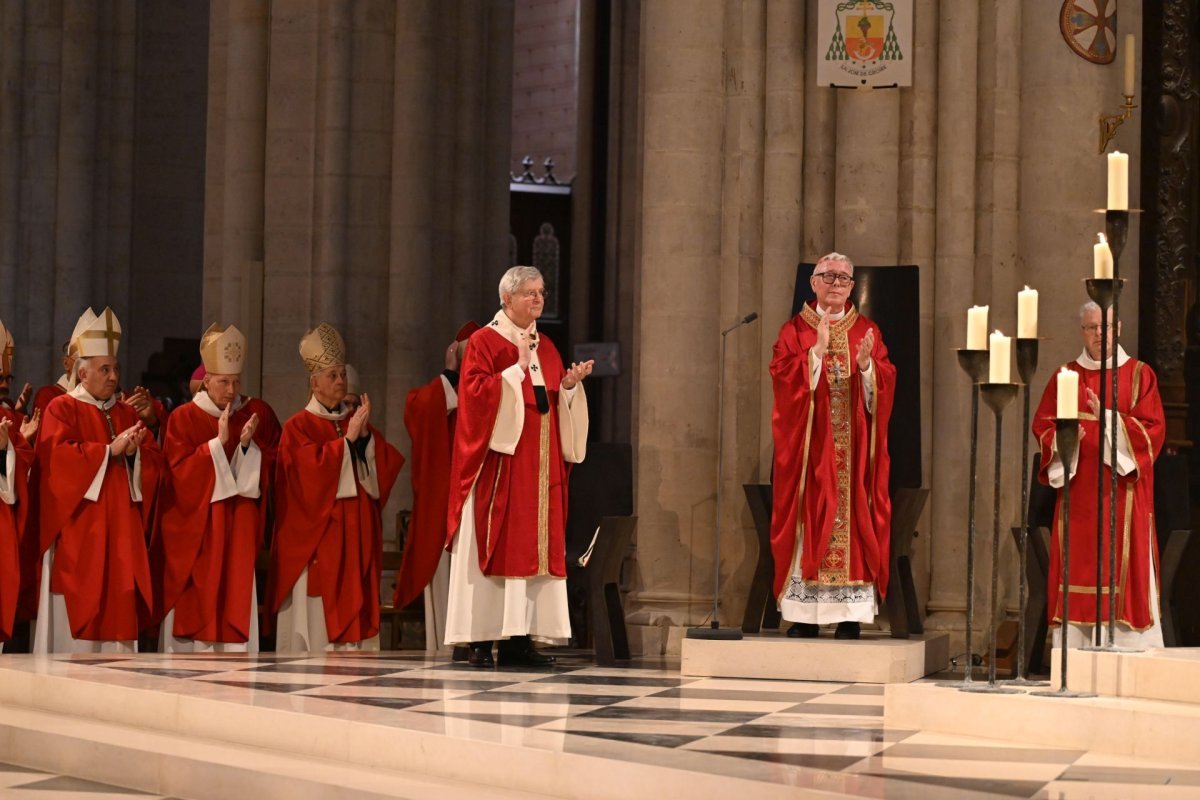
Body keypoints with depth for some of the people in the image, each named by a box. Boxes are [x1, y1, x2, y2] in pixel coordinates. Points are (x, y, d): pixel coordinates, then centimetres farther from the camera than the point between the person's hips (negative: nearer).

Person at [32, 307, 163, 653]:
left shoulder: (127, 414, 17)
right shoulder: (62, 409, -1)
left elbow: (155, 460, 10)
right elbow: (57, 457, -16)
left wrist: (134, 452, -11)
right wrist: (110, 450, -17)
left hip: (120, 532, 6)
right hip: (77, 534, -5)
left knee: (117, 609, 3)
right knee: (76, 609, -7)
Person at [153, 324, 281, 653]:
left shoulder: (258, 414, 6)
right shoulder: (183, 418, 0)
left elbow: (271, 469, 3)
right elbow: (181, 474, -10)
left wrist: (247, 445, -14)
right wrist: (218, 442, -18)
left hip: (239, 531, 2)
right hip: (195, 533, -2)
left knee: (236, 608, -4)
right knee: (194, 607, -4)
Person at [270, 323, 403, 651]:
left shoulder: (356, 423, 16)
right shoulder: (298, 427, 2)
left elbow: (384, 467, 5)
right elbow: (310, 469, -14)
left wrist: (366, 435, -10)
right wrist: (347, 440, -14)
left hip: (355, 535, 5)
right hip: (316, 535, -5)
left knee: (354, 599, -1)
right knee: (318, 613, -9)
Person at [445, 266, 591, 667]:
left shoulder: (546, 348, 17)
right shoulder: (484, 341, -3)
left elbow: (555, 403, 16)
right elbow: (476, 393, -15)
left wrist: (569, 384, -3)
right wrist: (518, 367, -18)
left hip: (541, 465, 7)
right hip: (500, 461, -7)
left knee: (535, 544, 2)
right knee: (494, 545, -8)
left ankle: (519, 636, 3)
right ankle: (481, 640, -7)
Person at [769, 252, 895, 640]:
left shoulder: (867, 331, 11)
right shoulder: (795, 330, 6)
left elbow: (885, 385, 1)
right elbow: (783, 378, -8)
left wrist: (866, 364, -18)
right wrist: (817, 351, -19)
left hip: (855, 449, 2)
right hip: (809, 446, -1)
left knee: (854, 518, -3)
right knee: (808, 518, -5)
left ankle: (850, 617, -3)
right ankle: (804, 615, -4)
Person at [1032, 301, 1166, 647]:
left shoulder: (1139, 375, 5)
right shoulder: (1065, 377, 12)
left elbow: (1153, 429, -3)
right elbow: (1042, 425, 8)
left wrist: (1108, 418, -16)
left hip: (1122, 491, -2)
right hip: (1078, 492, 2)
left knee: (1123, 565, -7)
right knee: (1076, 565, -2)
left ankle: (1128, 650, -6)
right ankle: (1073, 654, -1)